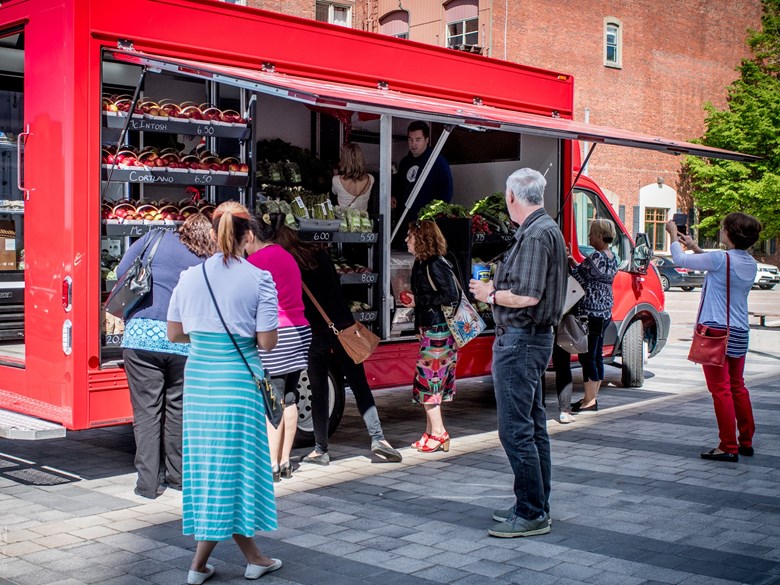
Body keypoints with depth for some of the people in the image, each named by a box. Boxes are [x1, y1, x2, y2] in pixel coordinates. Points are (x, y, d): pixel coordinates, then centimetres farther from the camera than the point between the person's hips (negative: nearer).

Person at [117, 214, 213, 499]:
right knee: (177, 408, 15)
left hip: (141, 334, -1)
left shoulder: (155, 238, 8)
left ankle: (148, 482, 6)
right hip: (182, 340, 1)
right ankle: (176, 475, 25)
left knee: (146, 409, 4)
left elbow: (122, 271, 7)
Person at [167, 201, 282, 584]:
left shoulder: (190, 276, 2)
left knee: (207, 461, 12)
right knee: (233, 462, 7)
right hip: (239, 377, -4)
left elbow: (174, 333, 6)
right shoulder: (259, 279, -8)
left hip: (198, 376, 4)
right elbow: (267, 342, -10)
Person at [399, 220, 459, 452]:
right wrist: (412, 300, 3)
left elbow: (451, 296, -20)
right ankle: (431, 433, 19)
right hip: (429, 329, 10)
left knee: (427, 380, -6)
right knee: (431, 381, 12)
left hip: (439, 330, -10)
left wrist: (418, 301, -16)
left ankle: (438, 432, 1)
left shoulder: (436, 265, -16)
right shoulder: (421, 264, 12)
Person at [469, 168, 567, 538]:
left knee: (515, 430, -7)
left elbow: (527, 296, -25)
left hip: (520, 341, -11)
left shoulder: (536, 234, -17)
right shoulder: (545, 229, 16)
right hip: (533, 338, 11)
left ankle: (531, 514, -1)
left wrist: (491, 295, -10)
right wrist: (498, 288, 16)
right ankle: (536, 507, 25)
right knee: (533, 427, 15)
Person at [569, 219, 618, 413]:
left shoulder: (596, 257, -18)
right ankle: (592, 397, 22)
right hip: (605, 312, 10)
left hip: (591, 313, -10)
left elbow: (579, 279, -14)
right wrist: (573, 260, 11)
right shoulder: (612, 258, 12)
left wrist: (567, 262, -2)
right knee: (597, 355, 14)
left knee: (587, 356, -5)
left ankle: (589, 401, -2)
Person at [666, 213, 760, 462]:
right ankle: (746, 442, 26)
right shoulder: (750, 264, 6)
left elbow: (680, 259, -7)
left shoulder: (720, 258, -16)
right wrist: (695, 247, 28)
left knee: (721, 389, -3)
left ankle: (728, 447, -1)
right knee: (737, 387, 18)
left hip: (716, 331, -8)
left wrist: (673, 234, 10)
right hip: (740, 333, 8)